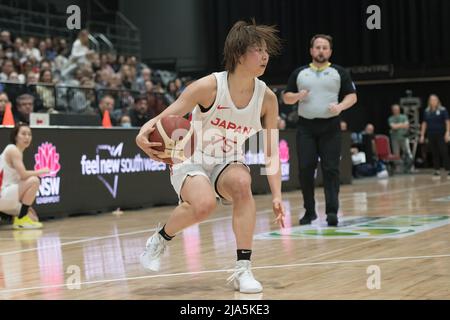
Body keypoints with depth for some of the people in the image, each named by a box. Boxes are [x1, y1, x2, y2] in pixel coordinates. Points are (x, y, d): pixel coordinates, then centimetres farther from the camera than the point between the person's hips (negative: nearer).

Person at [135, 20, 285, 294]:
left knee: (242, 182, -34)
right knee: (204, 204, -34)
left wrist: (277, 196, -15)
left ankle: (243, 270, -26)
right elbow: (164, 119, -18)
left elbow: (272, 152, -5)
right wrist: (143, 135, -40)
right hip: (192, 161, -3)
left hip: (228, 164, 3)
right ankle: (160, 239, 0)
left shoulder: (267, 98, -9)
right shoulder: (209, 86, -20)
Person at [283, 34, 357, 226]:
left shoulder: (339, 72, 8)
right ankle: (309, 211, 8)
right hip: (306, 127, 2)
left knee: (331, 169, -8)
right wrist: (298, 96, -7)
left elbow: (352, 96, 5)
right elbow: (286, 98, 14)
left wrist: (340, 107, -14)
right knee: (305, 169, -2)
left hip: (330, 127, -2)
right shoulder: (299, 73, 13)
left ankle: (332, 211, -8)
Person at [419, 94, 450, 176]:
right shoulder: (426, 112, 8)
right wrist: (422, 135, 9)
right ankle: (436, 170, 11)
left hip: (441, 135, -4)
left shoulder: (443, 110, -4)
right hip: (431, 135, 4)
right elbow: (424, 124, 12)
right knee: (434, 154, 6)